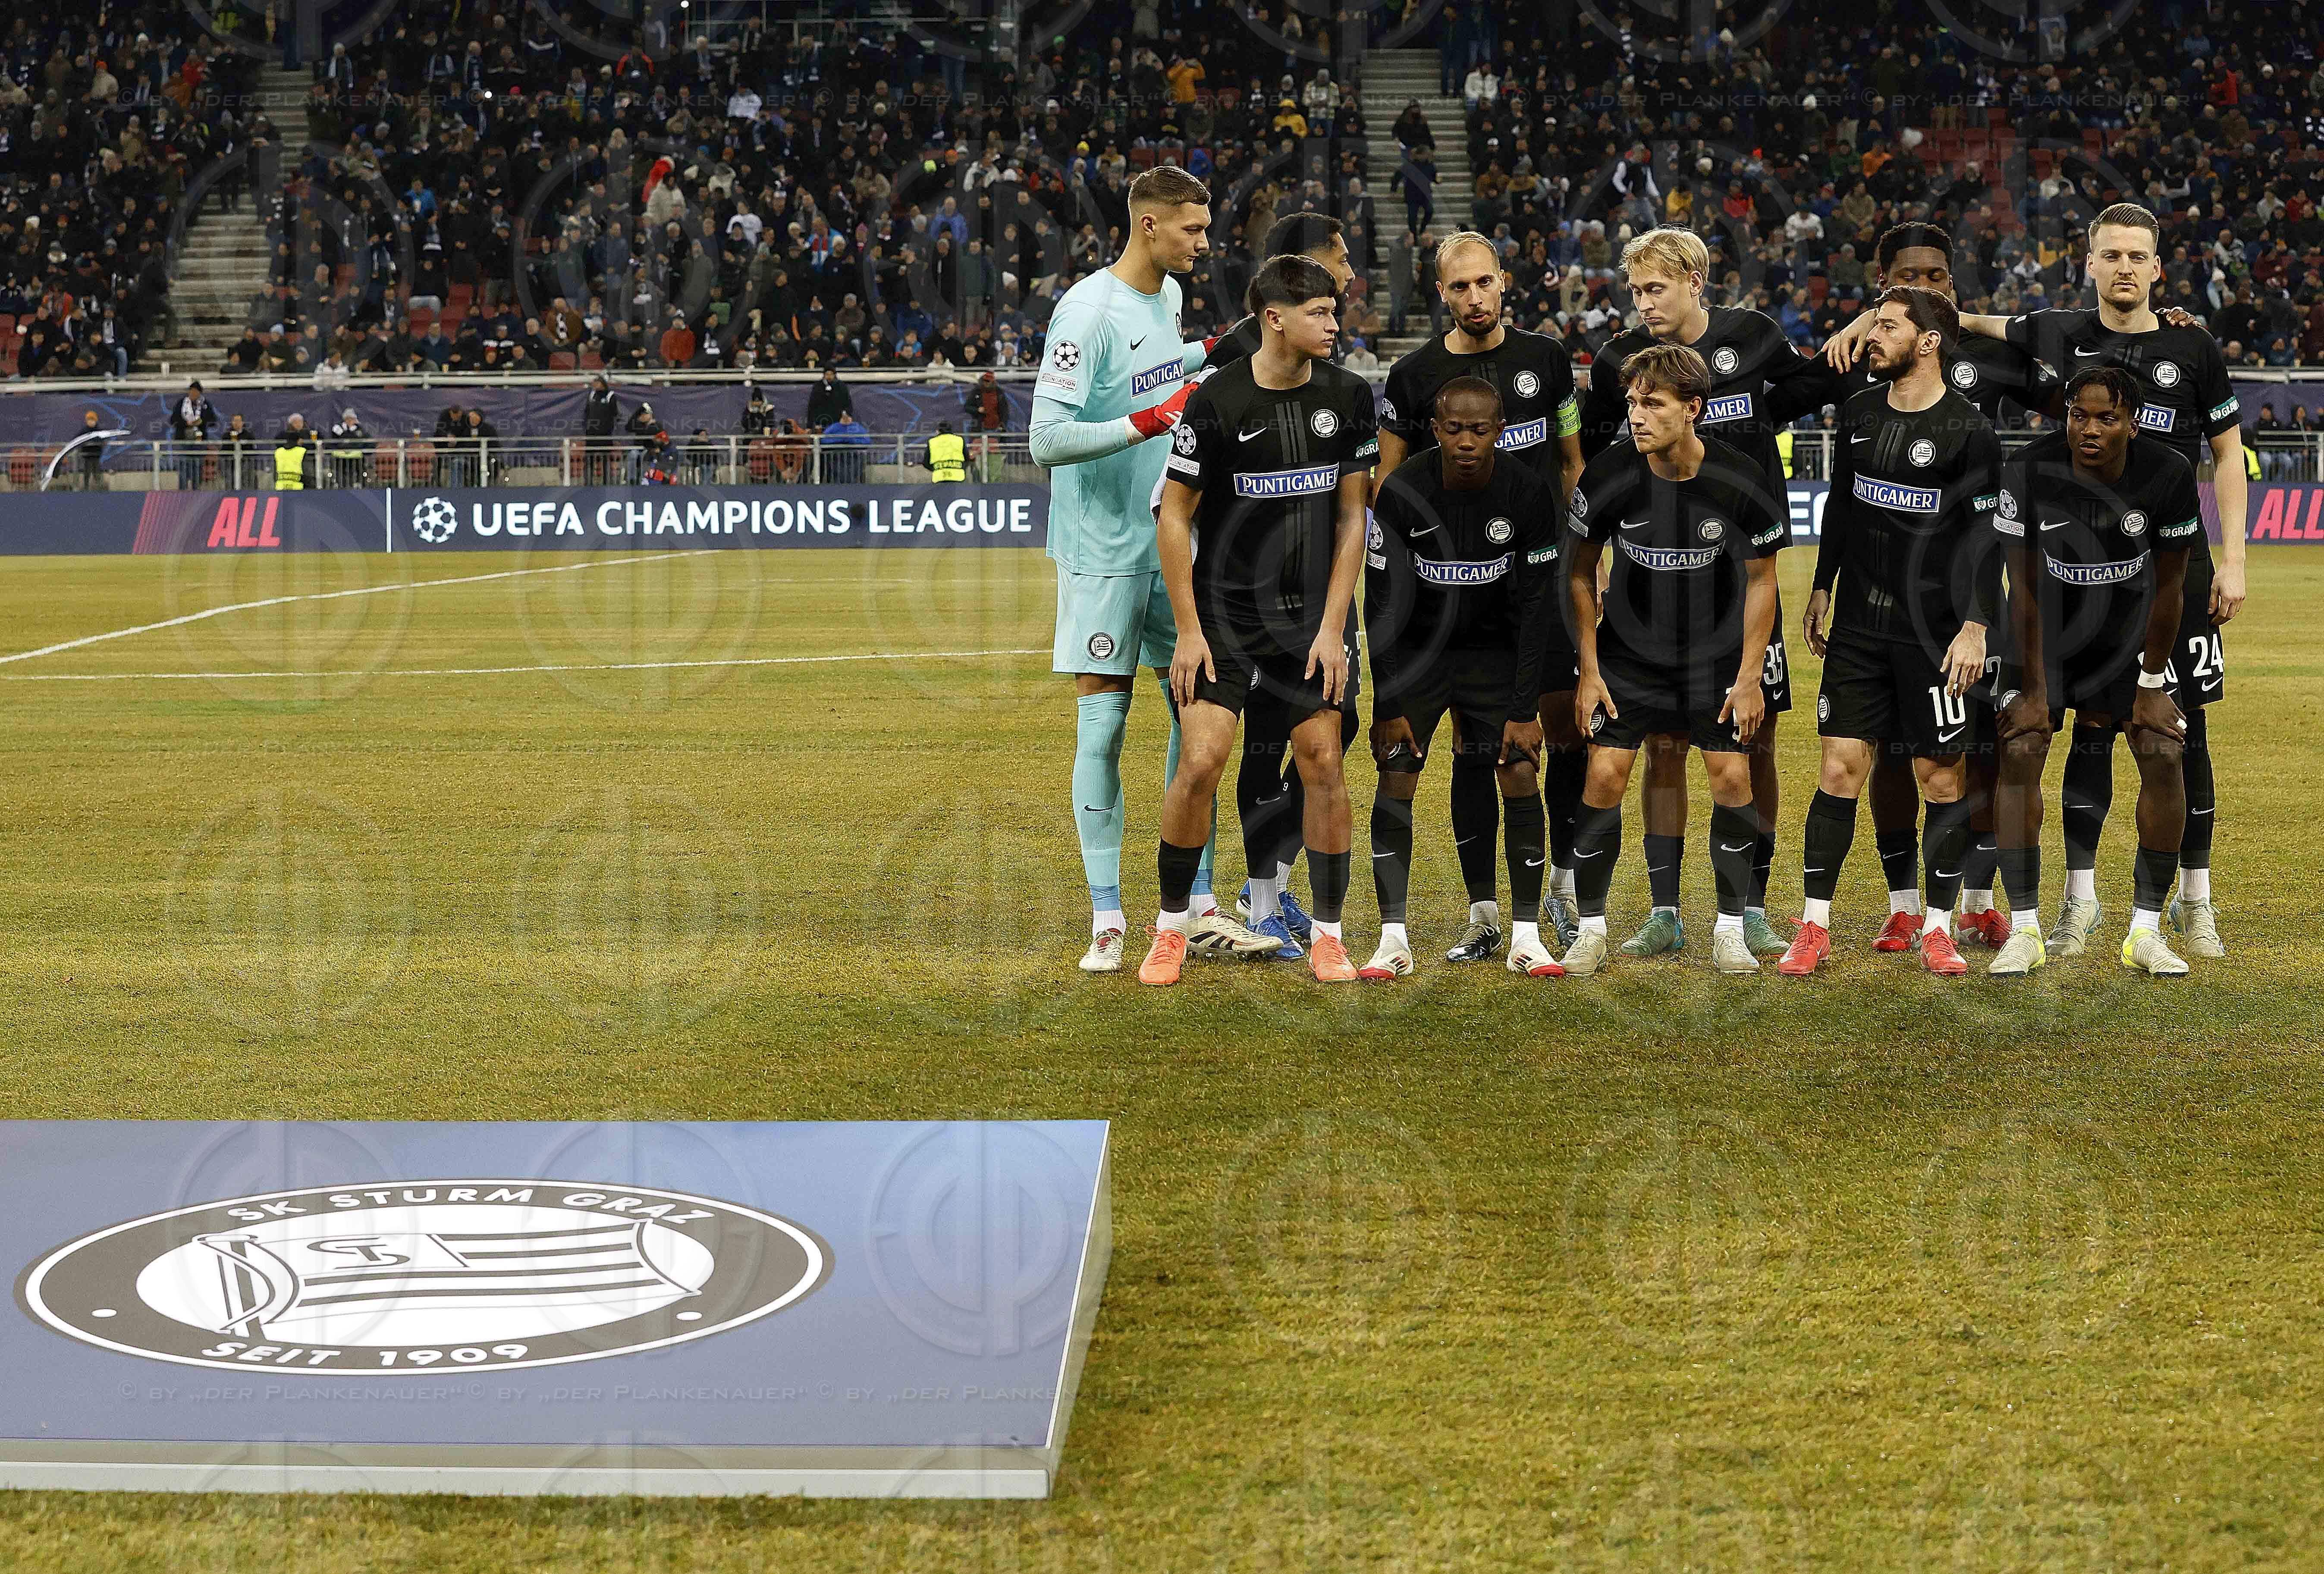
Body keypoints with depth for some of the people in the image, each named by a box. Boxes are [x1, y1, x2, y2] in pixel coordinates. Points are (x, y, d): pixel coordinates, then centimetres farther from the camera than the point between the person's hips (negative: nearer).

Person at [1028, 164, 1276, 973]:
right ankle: (1106, 918, 5)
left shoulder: (1168, 294, 9)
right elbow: (1047, 439, -21)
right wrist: (1151, 420, -26)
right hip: (1104, 550, -7)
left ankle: (1199, 908, 12)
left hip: (1172, 542, 7)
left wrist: (1213, 352, 19)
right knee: (1102, 729, -2)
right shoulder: (1087, 312, -16)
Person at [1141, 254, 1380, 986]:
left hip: (1314, 615, 3)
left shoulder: (1348, 397, -2)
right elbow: (1174, 518, -6)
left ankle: (1327, 935, 11)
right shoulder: (1216, 402, -12)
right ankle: (1171, 928, 8)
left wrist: (1333, 625, -3)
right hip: (1224, 609, -3)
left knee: (1324, 764, 0)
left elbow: (1351, 516, 3)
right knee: (1201, 762, -9)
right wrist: (1188, 630, -8)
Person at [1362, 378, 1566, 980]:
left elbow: (1536, 607, -11)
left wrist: (1524, 710, -13)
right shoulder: (1401, 493, -20)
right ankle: (1393, 941, -4)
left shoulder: (1527, 495, -18)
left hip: (1494, 650, 1)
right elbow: (1383, 604, -13)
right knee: (1395, 778, -9)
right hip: (1416, 649, -1)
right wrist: (1387, 706, -14)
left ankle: (1527, 937, -1)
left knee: (1521, 774, -10)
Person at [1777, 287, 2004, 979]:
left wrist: (1976, 625, -14)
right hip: (1858, 624, 4)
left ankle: (1937, 929, 13)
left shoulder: (1968, 430, -8)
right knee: (1840, 767, 0)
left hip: (1933, 630, -4)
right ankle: (1814, 927, 7)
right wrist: (1821, 590, 19)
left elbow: (1986, 534, -8)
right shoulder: (1859, 413, 8)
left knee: (1943, 778, 2)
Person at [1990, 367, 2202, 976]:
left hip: (2129, 626, 1)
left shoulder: (2169, 475, -22)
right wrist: (2034, 690, -15)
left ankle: (2146, 931, 1)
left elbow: (2169, 587, -11)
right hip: (2048, 628, -1)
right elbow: (2026, 589, -17)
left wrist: (2152, 685, -8)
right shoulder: (2029, 472, -26)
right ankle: (2024, 930, -8)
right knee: (2019, 754, -16)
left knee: (2165, 758, -10)